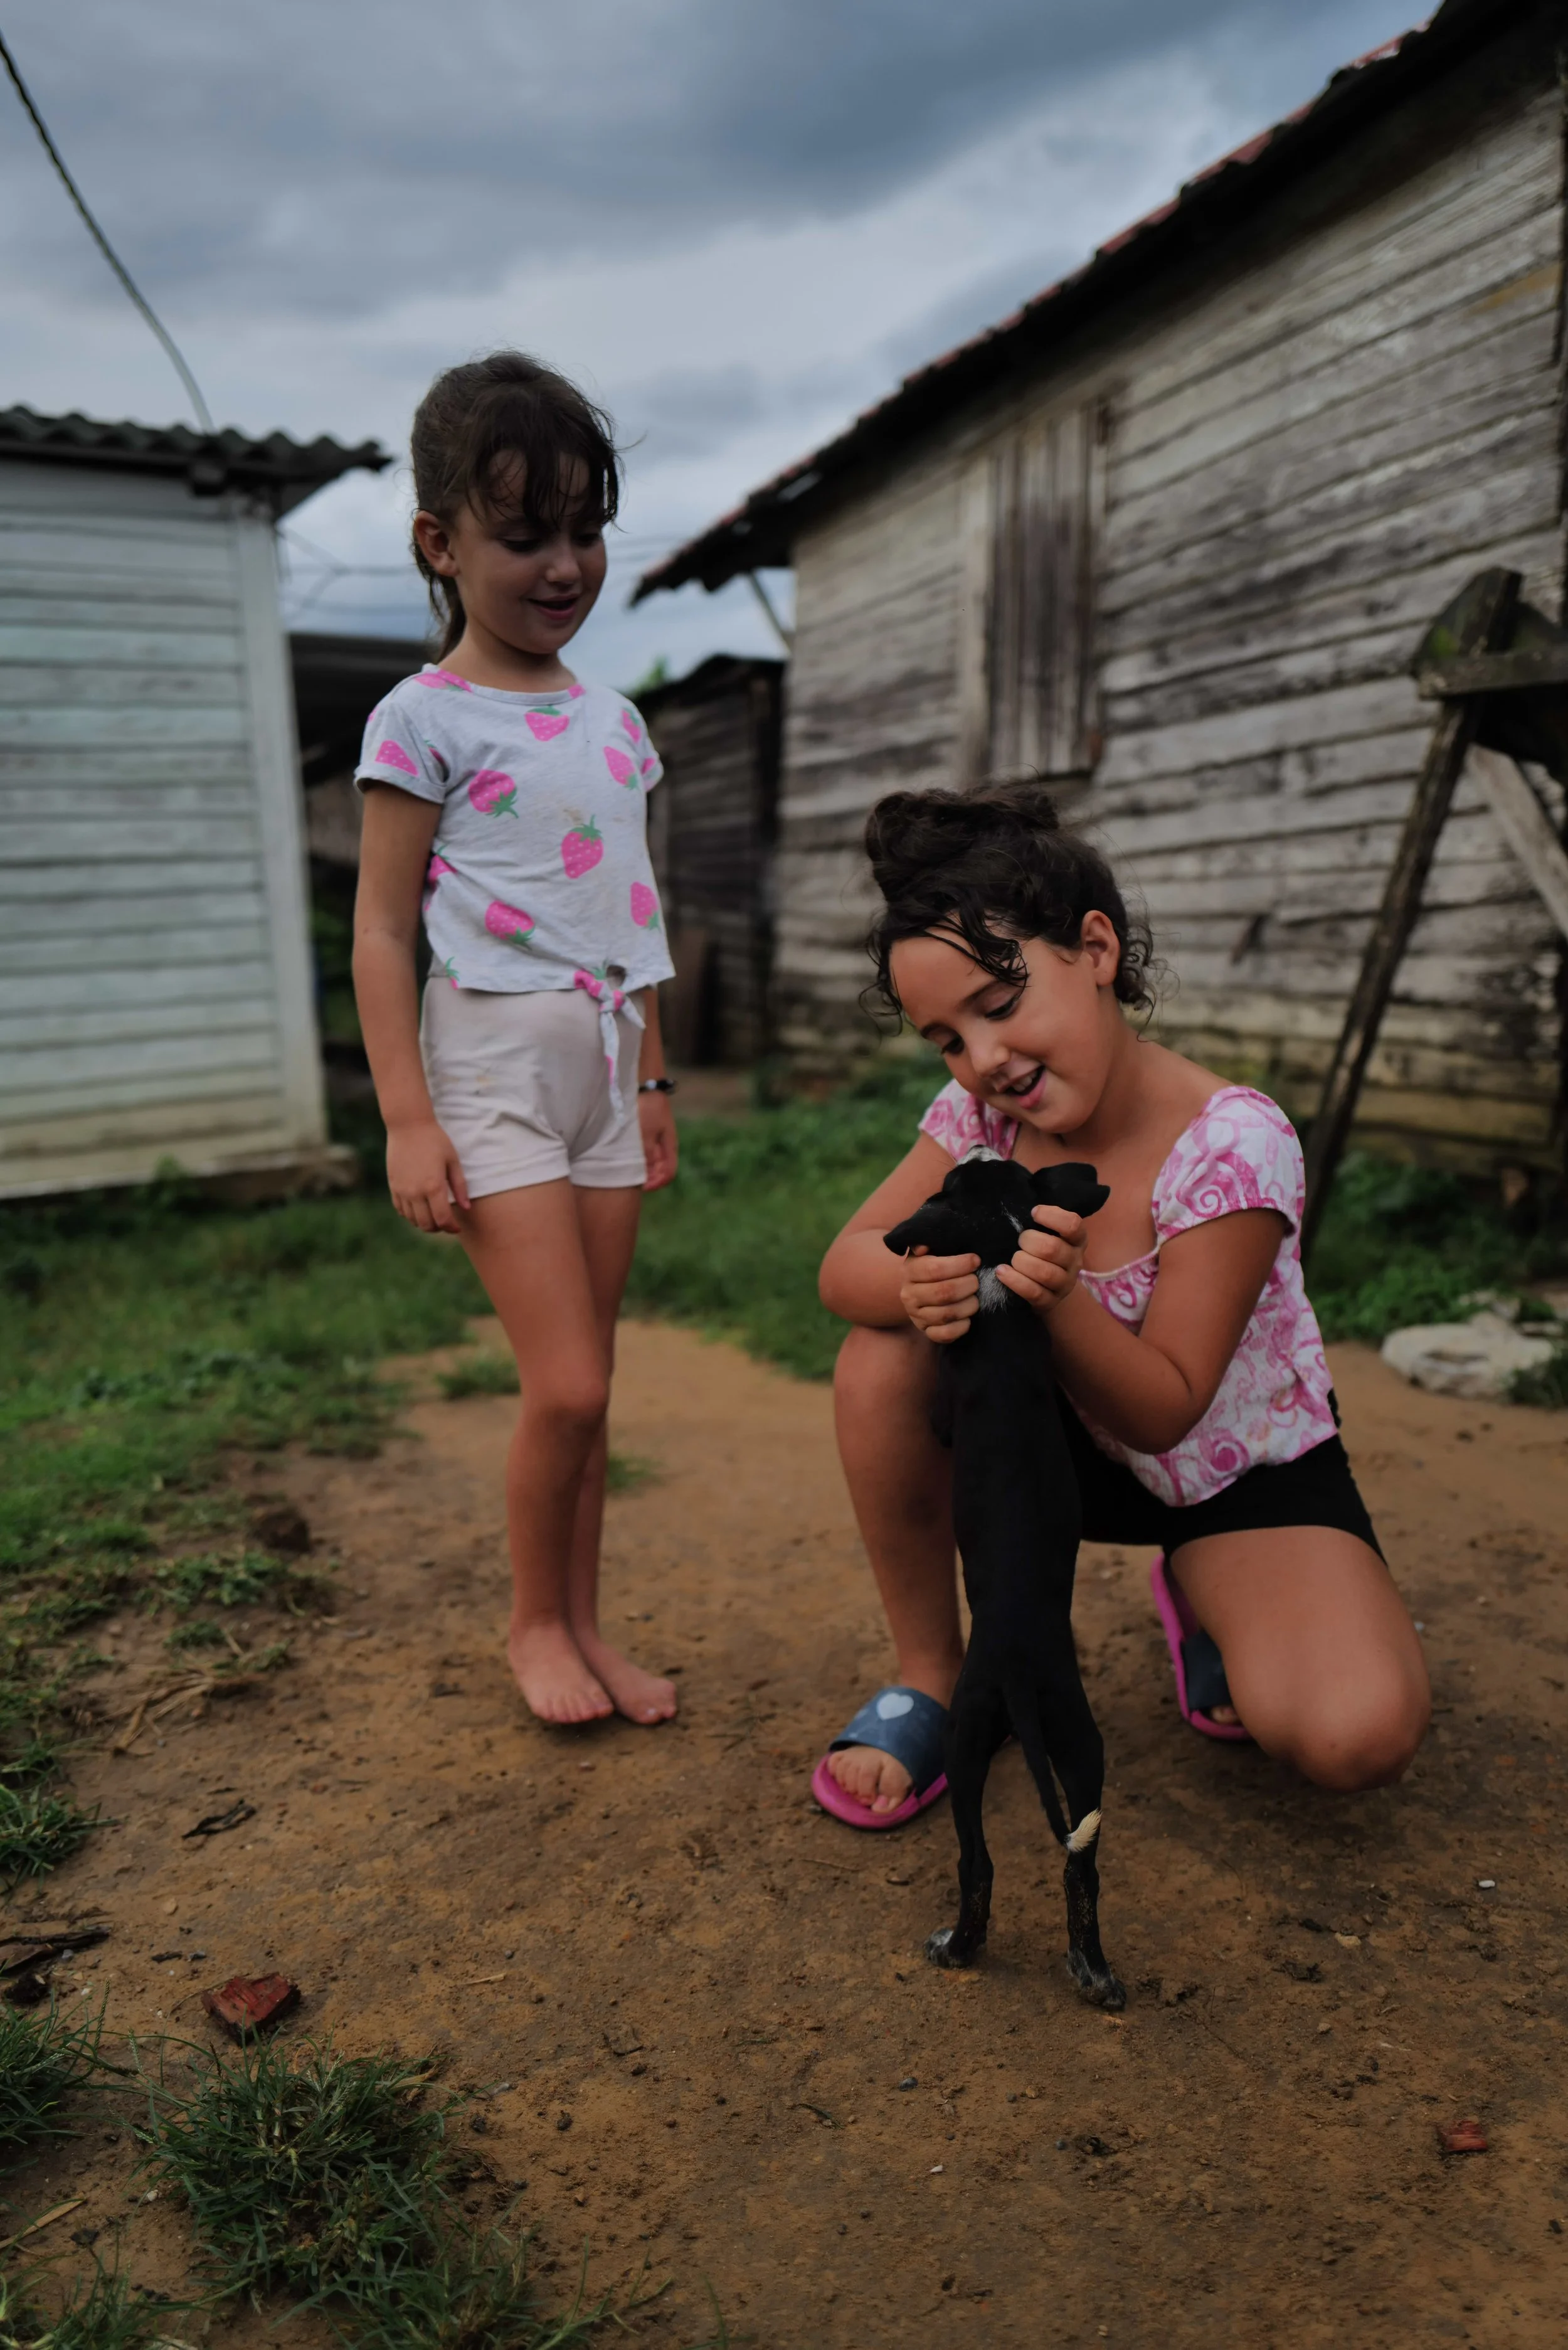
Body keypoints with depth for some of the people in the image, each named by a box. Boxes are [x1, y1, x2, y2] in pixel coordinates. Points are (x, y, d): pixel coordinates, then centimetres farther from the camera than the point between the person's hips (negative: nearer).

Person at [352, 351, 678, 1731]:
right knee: (566, 1386, -9)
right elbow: (382, 930, -7)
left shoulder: (613, 721, 14)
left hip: (603, 1064, 6)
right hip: (494, 1062, -6)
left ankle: (582, 1625, 23)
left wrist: (653, 1081, 18)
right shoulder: (424, 718, -4)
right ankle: (535, 1623, 16)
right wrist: (407, 1119, -13)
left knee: (588, 1384, 9)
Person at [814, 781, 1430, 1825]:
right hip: (1073, 1445, 4)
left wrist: (1058, 1297, -45)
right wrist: (922, 1281, -41)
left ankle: (1207, 1608, 10)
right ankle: (931, 1674, -4)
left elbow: (1165, 1413, -25)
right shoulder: (982, 1113, -14)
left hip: (1238, 1470, -3)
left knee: (1359, 1734, -27)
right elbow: (846, 1264, -17)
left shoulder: (1233, 1145, -28)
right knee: (883, 1359, -25)